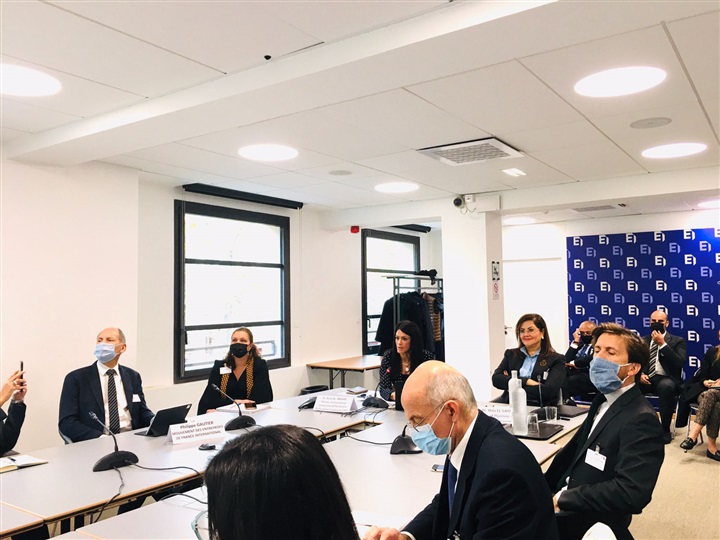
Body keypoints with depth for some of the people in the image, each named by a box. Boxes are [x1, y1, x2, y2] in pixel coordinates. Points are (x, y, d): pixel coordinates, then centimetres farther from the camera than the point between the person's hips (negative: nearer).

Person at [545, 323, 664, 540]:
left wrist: (561, 499, -23)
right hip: (568, 509, 7)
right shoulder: (603, 400, 8)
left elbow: (631, 493, -30)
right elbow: (575, 449, 11)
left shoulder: (640, 420, -20)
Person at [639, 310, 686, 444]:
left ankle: (665, 429, -22)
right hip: (646, 378, 3)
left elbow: (680, 363, -11)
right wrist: (639, 374, -10)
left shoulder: (677, 341, 6)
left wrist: (662, 344, -16)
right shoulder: (643, 340, 17)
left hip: (666, 379, -3)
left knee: (666, 386, -40)